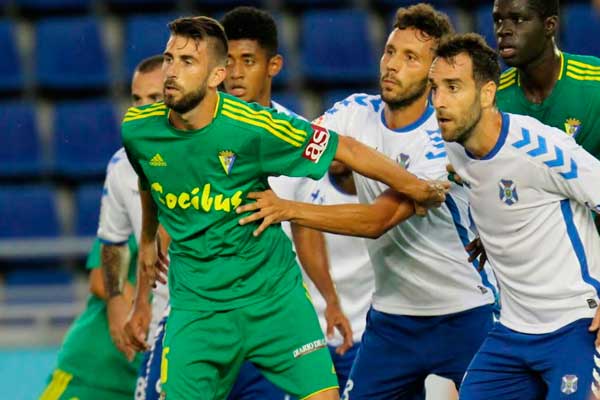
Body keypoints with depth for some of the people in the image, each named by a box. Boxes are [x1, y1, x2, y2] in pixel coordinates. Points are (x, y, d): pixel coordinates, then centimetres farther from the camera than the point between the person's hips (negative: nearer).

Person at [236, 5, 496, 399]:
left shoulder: (444, 141, -19)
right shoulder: (358, 113, 0)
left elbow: (379, 219, -26)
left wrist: (288, 209, -33)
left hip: (464, 312, -5)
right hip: (392, 316, 5)